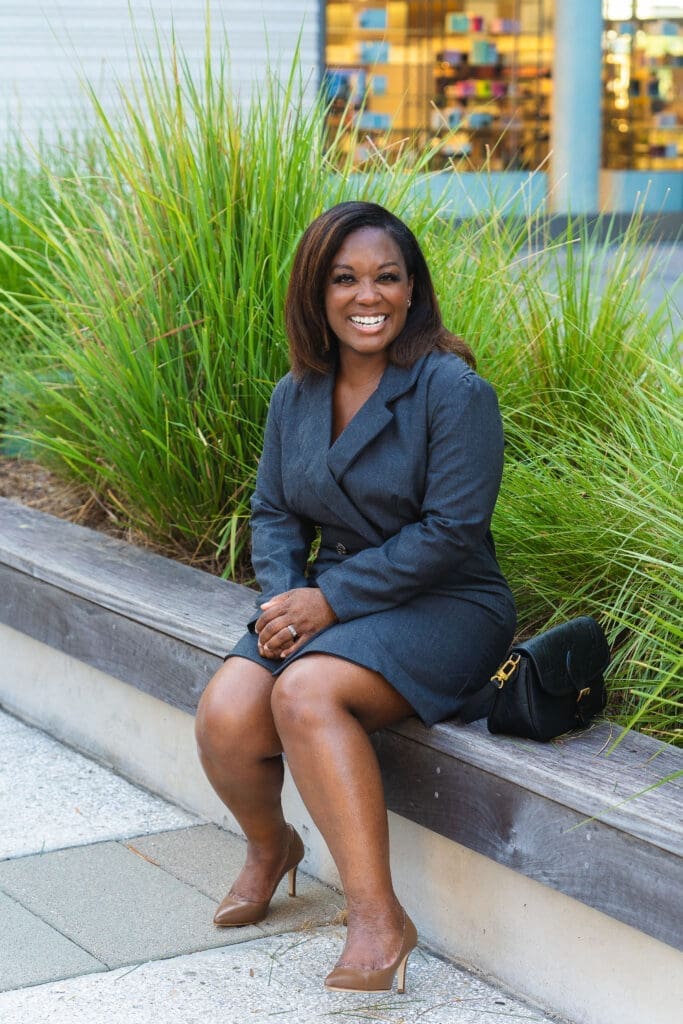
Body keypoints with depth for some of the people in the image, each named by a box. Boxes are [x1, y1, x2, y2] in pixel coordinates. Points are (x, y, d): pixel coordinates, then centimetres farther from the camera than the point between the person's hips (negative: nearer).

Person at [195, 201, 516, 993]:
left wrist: (330, 599, -17)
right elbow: (275, 512, 13)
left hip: (444, 605, -6)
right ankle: (269, 846, 17)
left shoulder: (453, 390, -12)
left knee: (306, 692, -33)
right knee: (225, 718, -19)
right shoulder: (295, 396, 8)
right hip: (329, 600, 6)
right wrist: (284, 594, -9)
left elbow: (450, 532, -17)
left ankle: (378, 917, -26)